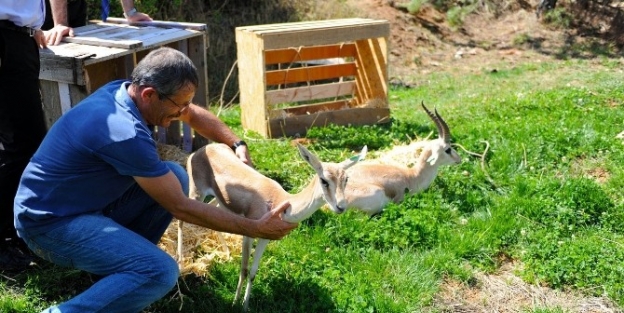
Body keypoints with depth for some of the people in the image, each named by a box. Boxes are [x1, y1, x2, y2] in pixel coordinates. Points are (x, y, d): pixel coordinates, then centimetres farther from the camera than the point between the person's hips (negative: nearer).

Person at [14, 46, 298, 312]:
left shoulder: (122, 89, -4)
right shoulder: (125, 133, -31)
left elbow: (195, 115, 14)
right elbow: (180, 207, -24)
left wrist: (238, 145, 2)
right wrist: (256, 229, -20)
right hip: (50, 222, -9)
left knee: (175, 176, 2)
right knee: (160, 272, -26)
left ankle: (124, 258, 12)